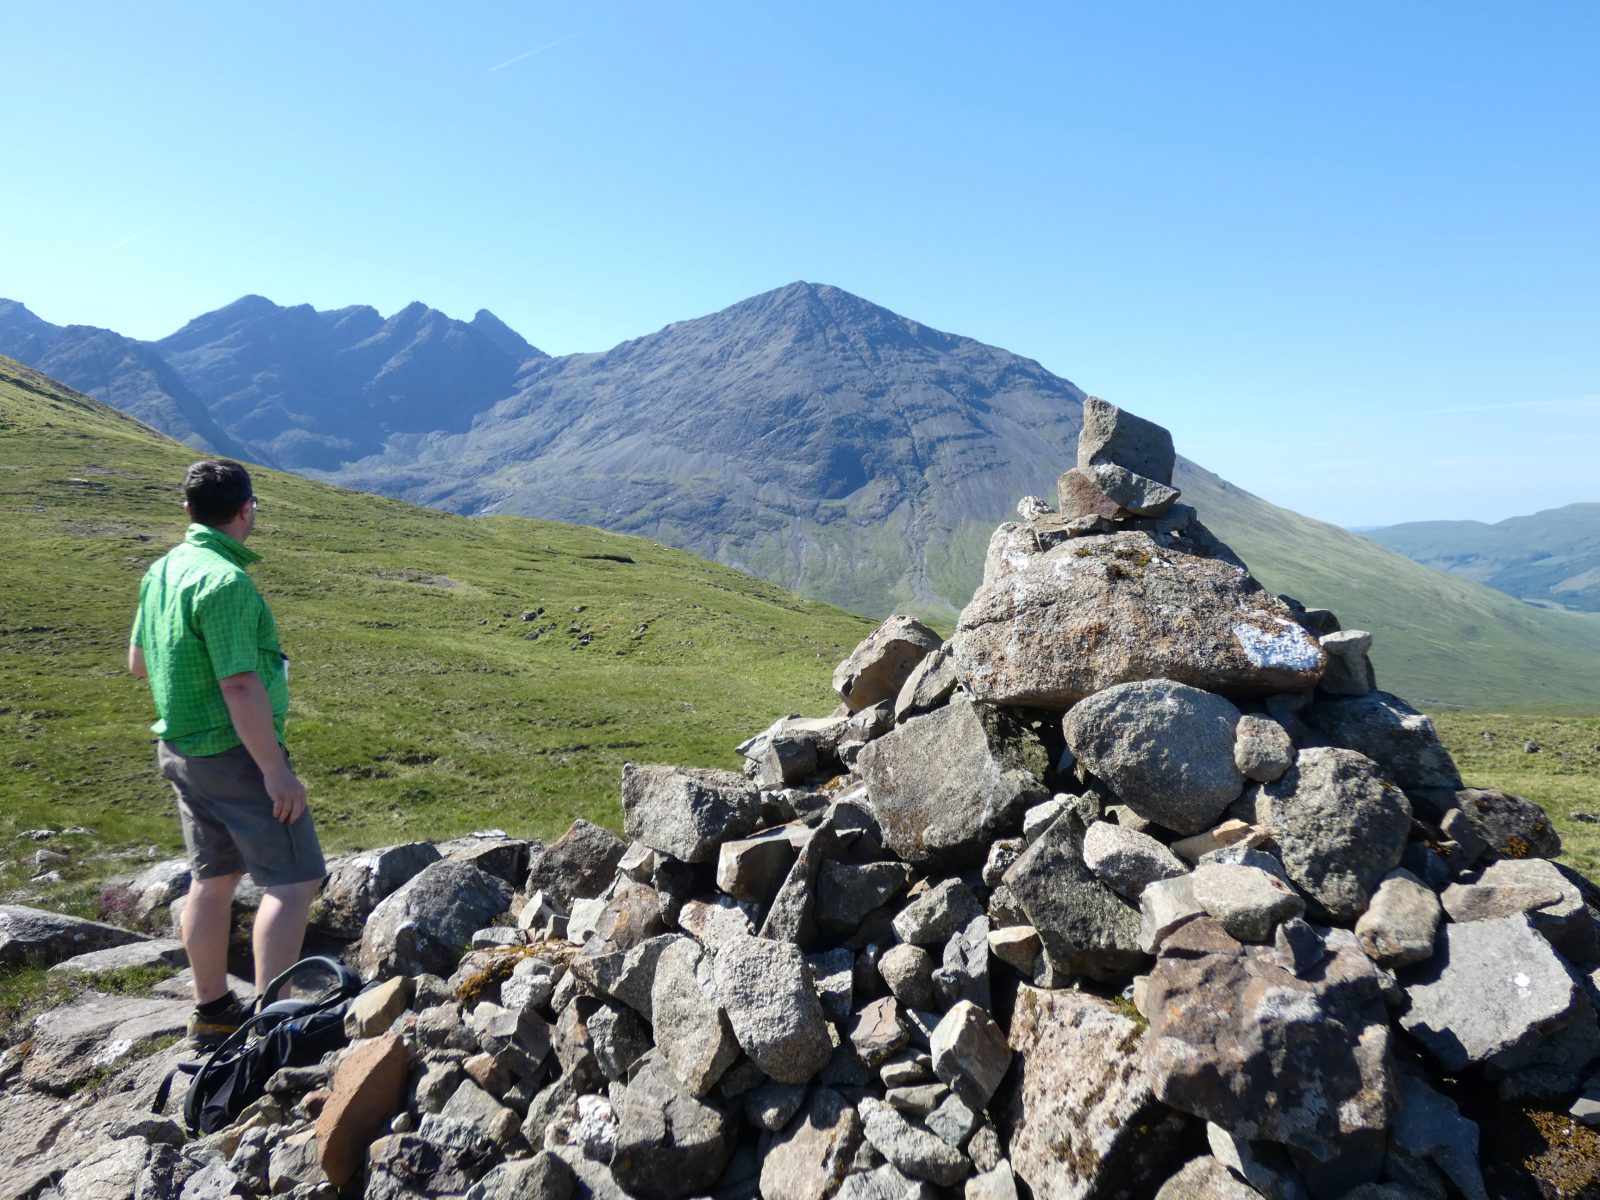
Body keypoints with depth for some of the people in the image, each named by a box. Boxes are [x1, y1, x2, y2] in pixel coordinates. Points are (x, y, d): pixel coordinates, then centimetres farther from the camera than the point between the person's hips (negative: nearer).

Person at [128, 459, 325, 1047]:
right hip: (235, 753, -10)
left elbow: (138, 661, 16)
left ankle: (212, 1010, 30)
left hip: (181, 749, 10)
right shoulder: (225, 582, -23)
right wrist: (276, 772, -22)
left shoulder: (162, 570, 6)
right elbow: (240, 688, -26)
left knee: (214, 876, 19)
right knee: (292, 881, -2)